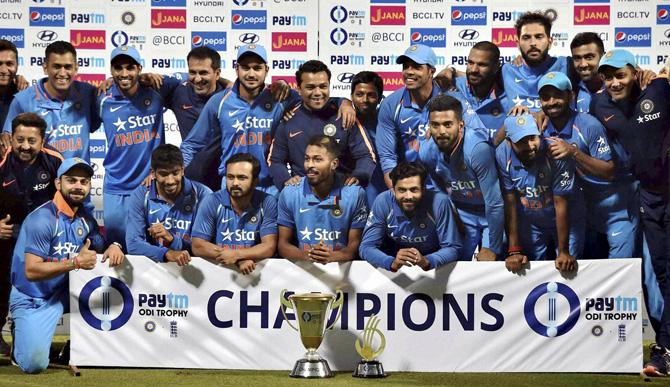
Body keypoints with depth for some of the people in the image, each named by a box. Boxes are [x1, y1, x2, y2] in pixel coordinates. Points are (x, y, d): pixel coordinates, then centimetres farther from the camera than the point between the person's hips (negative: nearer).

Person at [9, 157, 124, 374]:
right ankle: (21, 335, 16)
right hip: (31, 299, -6)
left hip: (63, 293, 6)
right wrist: (75, 262, -31)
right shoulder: (42, 219, -20)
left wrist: (113, 246, -14)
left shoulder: (84, 216, 2)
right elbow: (31, 271, -25)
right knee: (34, 364, -21)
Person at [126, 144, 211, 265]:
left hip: (193, 265, 0)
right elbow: (133, 244, -12)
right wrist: (167, 254, -28)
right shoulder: (140, 197, -3)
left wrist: (172, 239, -23)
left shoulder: (202, 195, -6)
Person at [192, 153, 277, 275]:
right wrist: (239, 261, -16)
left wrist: (236, 254, -22)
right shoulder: (211, 202, -3)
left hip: (256, 269, 0)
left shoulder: (267, 203, -3)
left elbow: (269, 247, -7)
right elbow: (197, 246, -8)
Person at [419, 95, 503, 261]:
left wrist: (492, 248, -22)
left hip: (492, 214, -4)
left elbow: (495, 204, -28)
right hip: (461, 213, 4)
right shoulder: (426, 152, -15)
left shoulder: (477, 149, -32)